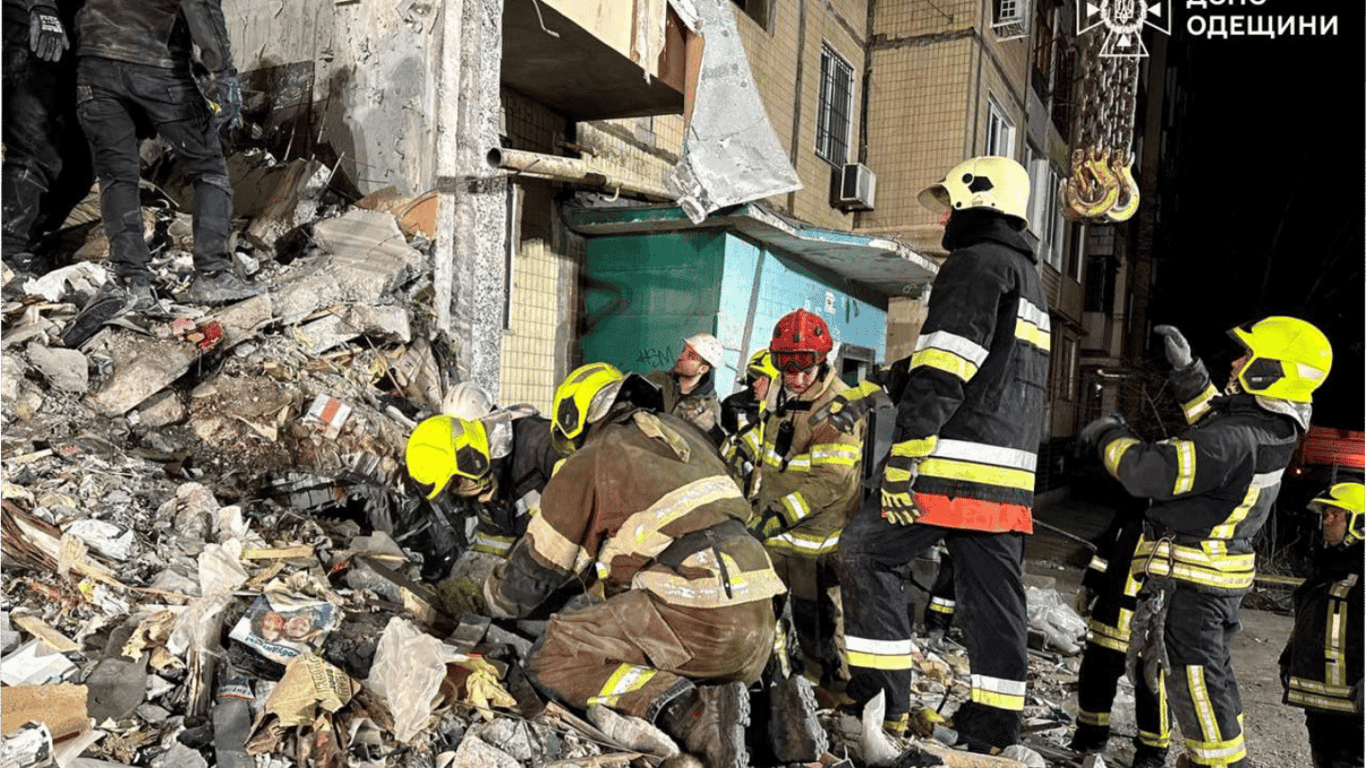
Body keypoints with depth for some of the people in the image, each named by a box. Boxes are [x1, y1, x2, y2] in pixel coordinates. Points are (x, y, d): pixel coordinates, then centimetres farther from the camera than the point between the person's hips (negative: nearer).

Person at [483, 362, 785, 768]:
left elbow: (532, 571, 11)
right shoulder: (681, 434, 24)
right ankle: (715, 696, 2)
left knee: (551, 660, 0)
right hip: (760, 621, 8)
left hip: (696, 620, -7)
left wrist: (492, 599, 34)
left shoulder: (589, 462, 4)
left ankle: (682, 709, -15)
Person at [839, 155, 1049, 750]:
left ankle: (882, 702, 0)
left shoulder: (975, 264, -5)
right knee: (993, 597, 11)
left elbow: (940, 374, -18)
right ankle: (991, 734, 19)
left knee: (864, 553, -1)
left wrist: (901, 461, -21)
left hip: (954, 466, -9)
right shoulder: (1028, 276, 26)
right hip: (1010, 477, 10)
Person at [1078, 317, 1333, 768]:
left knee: (1194, 676, 2)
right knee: (1211, 671, 24)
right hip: (1224, 577, 10)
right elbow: (1213, 423, 20)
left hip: (1191, 579, -10)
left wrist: (1109, 435, -13)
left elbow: (1148, 472, -30)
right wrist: (1187, 370, 14)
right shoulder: (1270, 430, 0)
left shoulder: (1235, 442, -29)